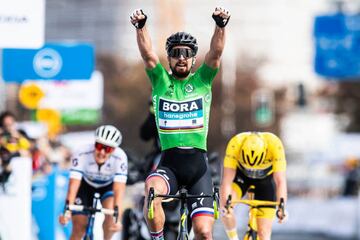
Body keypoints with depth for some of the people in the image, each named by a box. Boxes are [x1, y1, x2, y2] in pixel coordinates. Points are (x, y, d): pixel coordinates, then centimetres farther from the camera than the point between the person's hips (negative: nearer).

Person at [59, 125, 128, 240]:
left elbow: (118, 189, -40)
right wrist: (67, 211, -53)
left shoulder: (120, 158, -34)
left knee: (111, 215, -28)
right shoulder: (82, 156, -35)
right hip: (86, 186, 0)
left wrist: (117, 218, -52)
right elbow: (73, 185, -39)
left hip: (108, 186, 0)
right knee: (79, 229, -9)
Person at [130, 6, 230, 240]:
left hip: (198, 163, 1)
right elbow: (148, 54, -8)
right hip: (169, 162, -1)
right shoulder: (161, 81, 8)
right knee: (152, 191, -35)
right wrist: (141, 26, -25)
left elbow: (216, 53, -8)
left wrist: (221, 24, -25)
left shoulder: (202, 81, 8)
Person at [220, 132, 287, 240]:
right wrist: (225, 204, -56)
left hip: (266, 178, 0)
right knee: (226, 209, -31)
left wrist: (281, 207, -55)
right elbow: (227, 180, -40)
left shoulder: (275, 145, -37)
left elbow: (280, 181, -40)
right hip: (241, 175, 0)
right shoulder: (235, 144, -36)